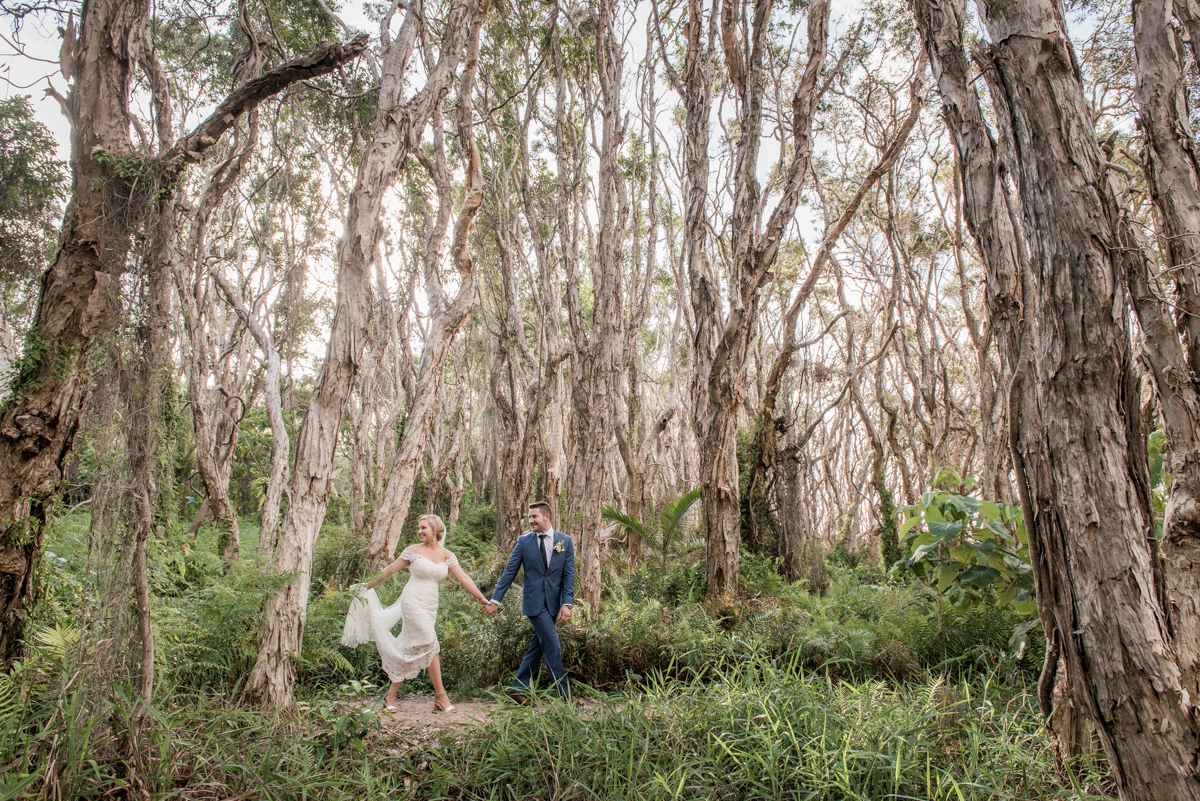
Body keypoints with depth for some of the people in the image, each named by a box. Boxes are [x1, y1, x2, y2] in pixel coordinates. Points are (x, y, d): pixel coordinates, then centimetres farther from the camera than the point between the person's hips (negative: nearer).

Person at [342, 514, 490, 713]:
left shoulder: (447, 556, 6)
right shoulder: (413, 551, -2)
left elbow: (464, 579, 2)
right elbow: (389, 571, 3)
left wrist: (482, 599, -3)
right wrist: (367, 587, 4)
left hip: (430, 607, 4)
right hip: (413, 604, -4)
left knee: (411, 652, 8)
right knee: (430, 647, -9)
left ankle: (391, 695, 22)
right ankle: (440, 696, -1)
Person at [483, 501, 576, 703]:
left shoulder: (565, 541, 3)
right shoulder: (524, 541, 0)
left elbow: (569, 574, 0)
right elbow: (509, 572, 4)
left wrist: (567, 603, -10)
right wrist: (495, 599, 1)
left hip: (553, 603, 3)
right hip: (534, 601, -3)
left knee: (536, 647, 9)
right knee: (553, 648, -7)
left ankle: (518, 690, 21)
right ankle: (565, 694, 1)